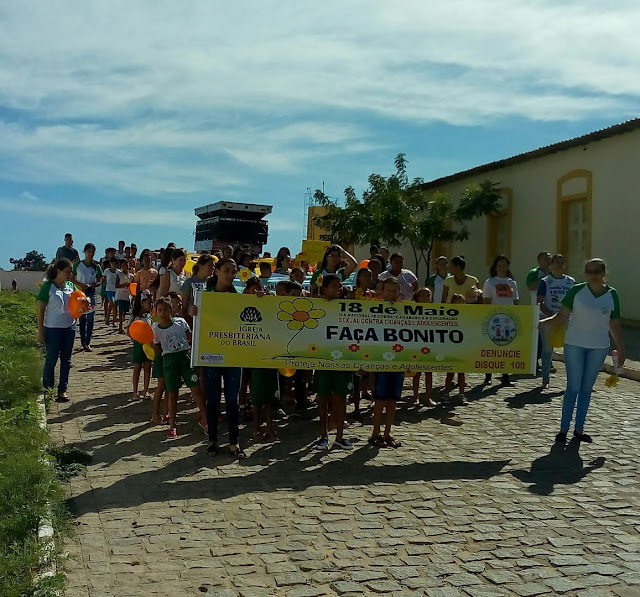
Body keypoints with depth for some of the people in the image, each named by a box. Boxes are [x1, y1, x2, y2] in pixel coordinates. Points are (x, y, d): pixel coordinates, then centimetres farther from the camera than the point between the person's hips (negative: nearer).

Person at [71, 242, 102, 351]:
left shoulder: (96, 266, 2)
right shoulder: (78, 264, -1)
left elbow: (99, 282, 4)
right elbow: (71, 279, 2)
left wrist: (90, 286, -14)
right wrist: (80, 284, -14)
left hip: (91, 292, 1)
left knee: (91, 318, -3)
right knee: (82, 318, 3)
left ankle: (87, 342, 3)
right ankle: (83, 342, 10)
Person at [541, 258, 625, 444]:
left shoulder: (611, 294, 2)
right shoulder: (577, 291, -4)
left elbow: (615, 325, 7)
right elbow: (562, 316, -5)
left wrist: (620, 348, 7)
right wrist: (544, 322, -21)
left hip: (599, 347, 2)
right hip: (575, 344, -2)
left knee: (587, 388, 10)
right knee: (573, 387, -1)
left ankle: (579, 429, 19)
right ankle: (564, 428, 9)